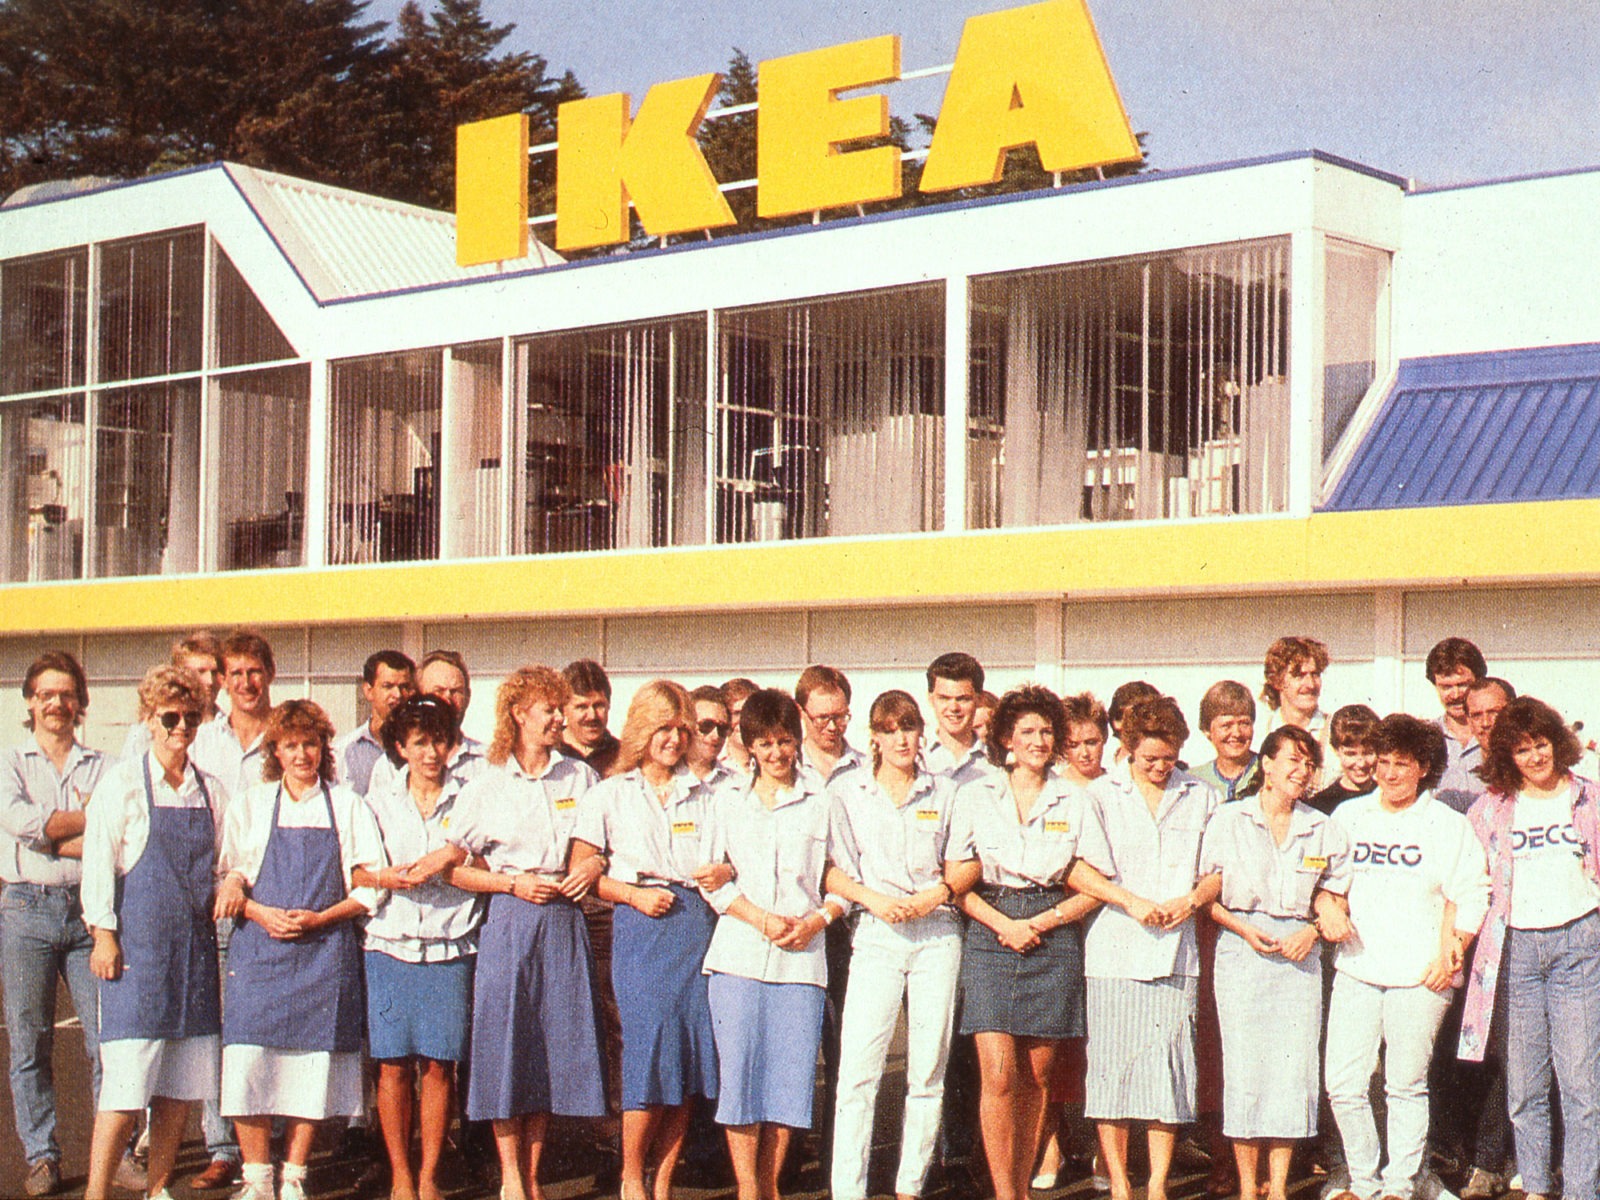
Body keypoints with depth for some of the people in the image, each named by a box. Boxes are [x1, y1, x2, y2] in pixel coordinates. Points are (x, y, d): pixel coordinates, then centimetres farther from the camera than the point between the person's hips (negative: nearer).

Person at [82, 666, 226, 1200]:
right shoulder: (122, 782, -1)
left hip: (195, 944, 5)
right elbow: (99, 860, -4)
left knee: (182, 1082, 6)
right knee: (127, 1080, -10)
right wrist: (103, 934, -10)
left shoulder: (211, 790, 12)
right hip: (138, 943, -5)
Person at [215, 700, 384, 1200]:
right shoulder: (250, 805, 11)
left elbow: (371, 886, 4)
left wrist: (319, 919, -9)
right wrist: (263, 913, -10)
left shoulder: (348, 806, 8)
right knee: (250, 1063, -7)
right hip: (259, 948, 0)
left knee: (313, 1062, -1)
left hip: (327, 949, 0)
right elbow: (226, 879, 7)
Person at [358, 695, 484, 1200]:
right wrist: (384, 878, -10)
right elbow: (353, 872, 9)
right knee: (393, 1064, -1)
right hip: (390, 945, 1)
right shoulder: (379, 803, 12)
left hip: (450, 948, -1)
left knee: (438, 1064, -2)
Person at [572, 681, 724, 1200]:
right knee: (650, 1045, -12)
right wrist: (633, 894, -10)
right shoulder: (609, 794, 10)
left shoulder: (703, 793, 18)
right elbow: (580, 871, 3)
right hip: (640, 926, -3)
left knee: (691, 1053, -2)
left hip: (697, 920, 3)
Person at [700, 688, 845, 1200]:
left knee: (791, 1073, -1)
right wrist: (761, 918, -7)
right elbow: (712, 876, 7)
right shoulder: (728, 797, 13)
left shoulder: (822, 799, 8)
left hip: (803, 954, -1)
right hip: (738, 951, 1)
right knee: (740, 1069, -3)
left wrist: (815, 921, -9)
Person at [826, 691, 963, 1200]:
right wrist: (874, 899, -11)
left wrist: (933, 896, -5)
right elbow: (831, 869, 4)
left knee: (928, 1070, 2)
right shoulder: (846, 791, 8)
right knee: (858, 1068, -10)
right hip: (877, 933, -1)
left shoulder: (944, 793, 11)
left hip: (937, 932, 1)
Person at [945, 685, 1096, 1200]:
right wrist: (1003, 923, -10)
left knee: (1035, 1078, 3)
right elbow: (955, 881, 4)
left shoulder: (1075, 801, 8)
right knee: (998, 1075, -10)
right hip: (989, 934, -1)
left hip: (1053, 941, 1)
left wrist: (1043, 921, -7)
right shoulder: (975, 795, 7)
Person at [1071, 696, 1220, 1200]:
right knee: (1113, 1065, -2)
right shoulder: (1101, 795, 7)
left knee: (1169, 1067, -1)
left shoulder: (1200, 798, 12)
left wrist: (1191, 900, -6)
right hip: (1115, 949, -1)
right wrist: (1131, 901, -10)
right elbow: (1078, 871, 1)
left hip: (1176, 950, 1)